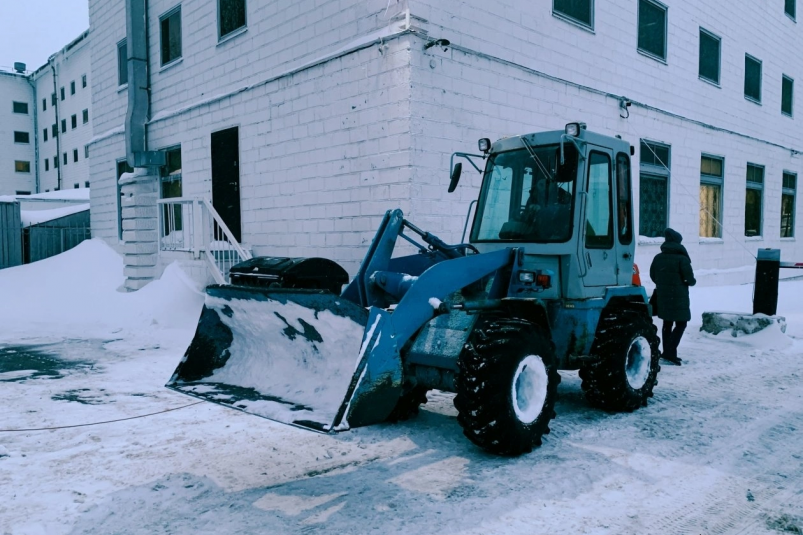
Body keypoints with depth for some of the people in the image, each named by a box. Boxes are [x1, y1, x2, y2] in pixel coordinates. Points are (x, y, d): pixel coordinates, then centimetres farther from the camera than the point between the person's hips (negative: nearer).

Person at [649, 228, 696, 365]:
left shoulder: (658, 258, 4)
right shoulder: (682, 259, -14)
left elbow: (653, 276, 11)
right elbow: (690, 279, -14)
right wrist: (692, 282, 8)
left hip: (662, 297, 6)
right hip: (678, 298, -6)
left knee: (667, 323, 15)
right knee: (681, 324, 0)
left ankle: (667, 352, 19)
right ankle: (670, 352, -11)